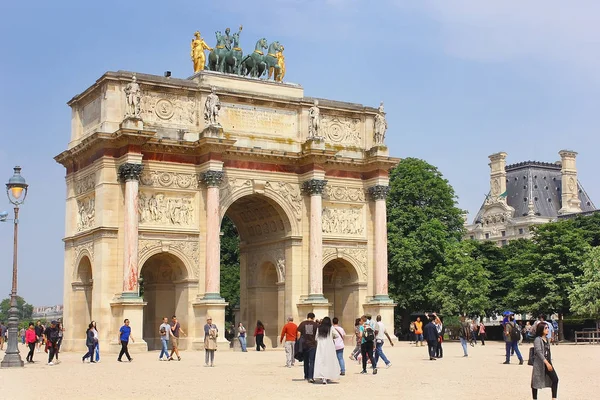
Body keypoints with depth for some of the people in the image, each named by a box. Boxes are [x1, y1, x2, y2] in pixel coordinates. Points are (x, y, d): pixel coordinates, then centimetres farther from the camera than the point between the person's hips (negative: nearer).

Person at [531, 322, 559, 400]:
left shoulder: (547, 339, 10)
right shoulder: (537, 339, -13)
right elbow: (539, 352, -22)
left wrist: (550, 363, 17)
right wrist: (546, 363, -29)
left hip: (548, 363, 7)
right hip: (539, 364, -7)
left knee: (555, 379, -5)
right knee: (536, 382, 3)